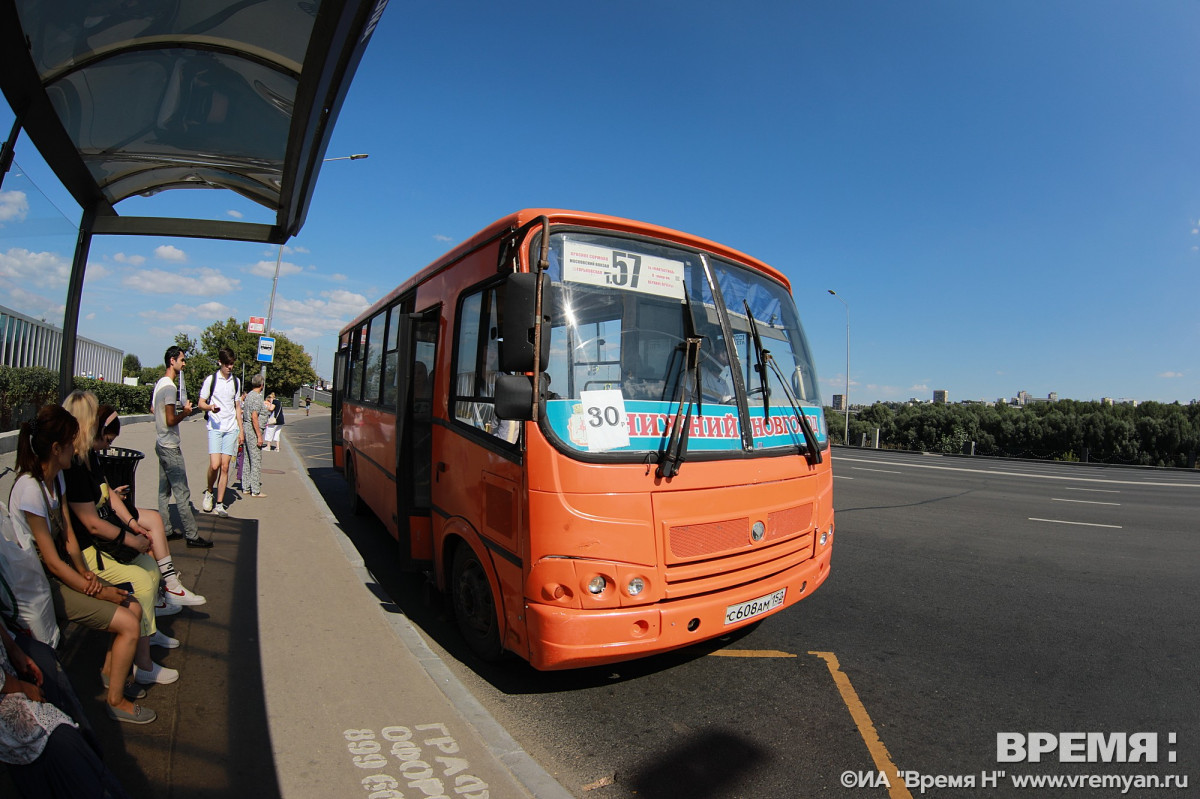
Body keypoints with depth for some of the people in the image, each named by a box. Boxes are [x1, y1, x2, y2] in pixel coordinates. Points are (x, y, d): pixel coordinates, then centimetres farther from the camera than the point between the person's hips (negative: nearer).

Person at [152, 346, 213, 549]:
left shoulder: (160, 384, 12)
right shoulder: (170, 387, -18)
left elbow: (153, 408, 27)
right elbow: (171, 420, -23)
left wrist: (180, 409, 18)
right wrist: (185, 411, -5)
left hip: (161, 444, 11)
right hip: (170, 448, -10)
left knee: (164, 490, 15)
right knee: (182, 493, -7)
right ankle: (192, 536, -3)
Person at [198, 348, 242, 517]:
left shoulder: (236, 381, 11)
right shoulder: (211, 379, 0)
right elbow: (201, 403, 3)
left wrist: (240, 430, 15)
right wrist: (210, 407, -20)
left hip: (231, 429, 3)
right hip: (215, 428, -3)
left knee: (225, 467, 1)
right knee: (214, 465, -12)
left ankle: (219, 503, 8)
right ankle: (209, 492, 16)